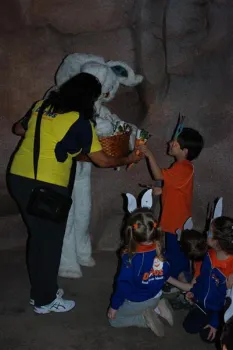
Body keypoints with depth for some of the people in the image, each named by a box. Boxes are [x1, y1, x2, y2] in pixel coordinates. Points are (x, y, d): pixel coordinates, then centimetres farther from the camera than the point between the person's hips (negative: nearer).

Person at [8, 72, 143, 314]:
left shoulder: (41, 106, 10)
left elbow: (19, 129, 27)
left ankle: (39, 291, 34)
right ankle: (45, 300, 23)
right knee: (50, 241, 9)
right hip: (47, 186, -7)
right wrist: (128, 160, 15)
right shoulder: (80, 122, -8)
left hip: (18, 177, 7)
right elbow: (102, 160, -2)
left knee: (37, 236, 20)